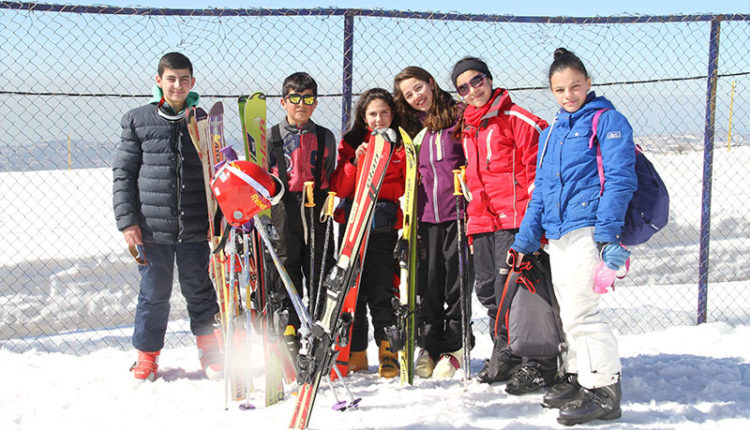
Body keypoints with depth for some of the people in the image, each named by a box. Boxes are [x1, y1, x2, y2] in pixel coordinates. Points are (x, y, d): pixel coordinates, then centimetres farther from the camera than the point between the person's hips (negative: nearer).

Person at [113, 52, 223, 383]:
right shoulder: (138, 121, 2)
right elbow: (123, 174, 3)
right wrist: (127, 220, -5)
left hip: (196, 228, 1)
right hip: (152, 228, -1)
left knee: (200, 291, 10)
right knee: (154, 293, 8)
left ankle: (210, 351, 27)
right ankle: (147, 355, 25)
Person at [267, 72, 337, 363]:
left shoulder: (325, 137, 12)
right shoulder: (271, 137, 8)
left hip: (317, 210, 1)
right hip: (284, 210, -1)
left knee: (321, 272, 2)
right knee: (286, 270, -1)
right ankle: (289, 331, 7)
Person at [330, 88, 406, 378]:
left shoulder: (401, 146, 7)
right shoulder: (350, 144, 10)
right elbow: (339, 188, 1)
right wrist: (356, 162, -12)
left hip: (385, 229, -2)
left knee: (380, 293, -5)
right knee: (353, 291, 3)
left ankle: (388, 353, 8)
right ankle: (356, 354, 14)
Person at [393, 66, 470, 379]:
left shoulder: (459, 117, -1)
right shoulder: (414, 129, 14)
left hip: (456, 213, -4)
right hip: (427, 216, 5)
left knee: (455, 282, 0)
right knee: (429, 283, 6)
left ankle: (453, 349, 10)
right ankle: (429, 347, 15)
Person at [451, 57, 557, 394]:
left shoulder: (515, 119, -5)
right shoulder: (468, 129, 18)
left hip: (514, 219, -8)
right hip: (483, 221, 8)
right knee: (488, 290, 11)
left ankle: (539, 364, -3)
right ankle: (505, 356, 25)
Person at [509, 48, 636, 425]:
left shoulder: (608, 121, -2)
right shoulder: (551, 133, 19)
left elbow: (619, 179, -11)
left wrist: (608, 231, -19)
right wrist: (526, 236, 18)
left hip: (588, 228, -8)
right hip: (557, 233, 8)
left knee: (579, 309, -12)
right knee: (569, 312, 13)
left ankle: (605, 390, -6)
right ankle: (578, 377, 24)